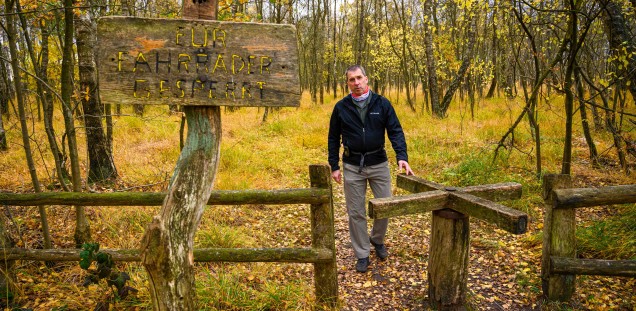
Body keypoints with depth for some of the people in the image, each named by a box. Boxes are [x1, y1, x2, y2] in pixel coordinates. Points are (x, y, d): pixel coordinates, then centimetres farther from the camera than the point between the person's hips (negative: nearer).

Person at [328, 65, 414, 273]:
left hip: (378, 164, 0)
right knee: (356, 213, 6)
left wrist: (402, 157, -20)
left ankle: (377, 240, 35)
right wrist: (334, 166, 2)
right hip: (352, 167, 0)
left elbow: (395, 131, -6)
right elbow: (333, 138, 6)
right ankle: (362, 254, 21)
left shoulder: (382, 104, -2)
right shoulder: (341, 107, 0)